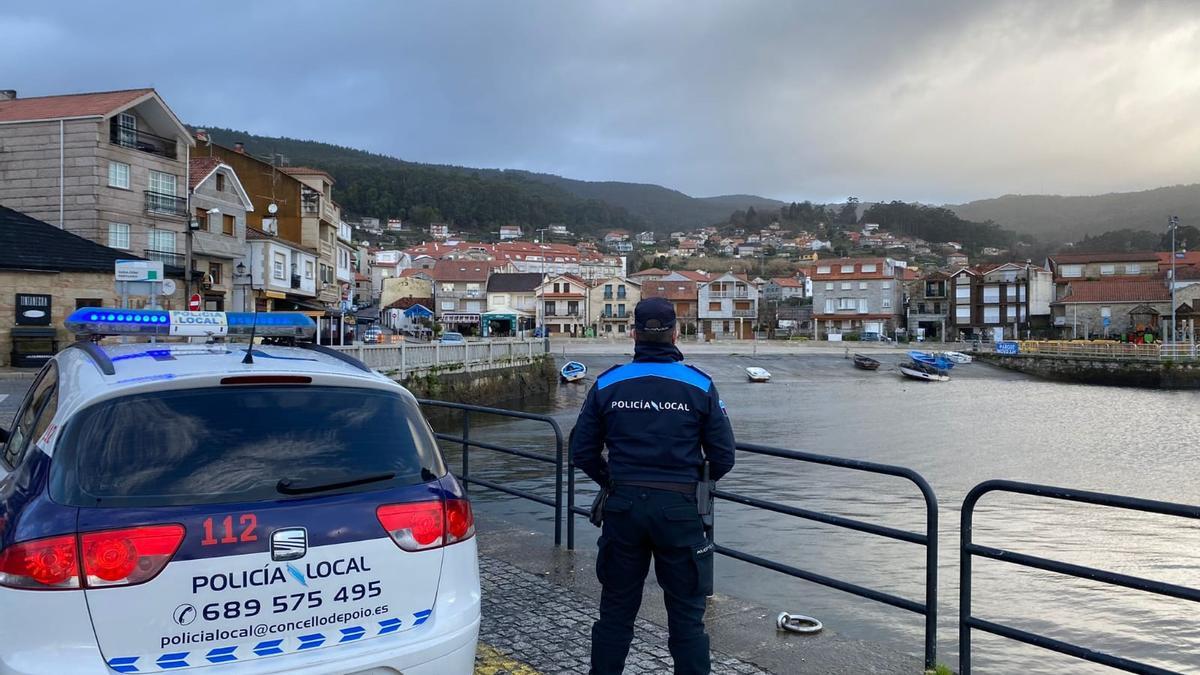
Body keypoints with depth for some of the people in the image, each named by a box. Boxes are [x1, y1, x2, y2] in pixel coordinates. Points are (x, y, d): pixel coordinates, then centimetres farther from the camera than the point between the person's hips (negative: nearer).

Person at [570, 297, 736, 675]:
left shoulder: (607, 384, 0)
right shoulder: (700, 385, -4)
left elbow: (582, 450, 3)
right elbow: (723, 456, -3)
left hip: (623, 506, 2)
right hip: (680, 510, -2)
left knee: (616, 610, 15)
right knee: (686, 615, 9)